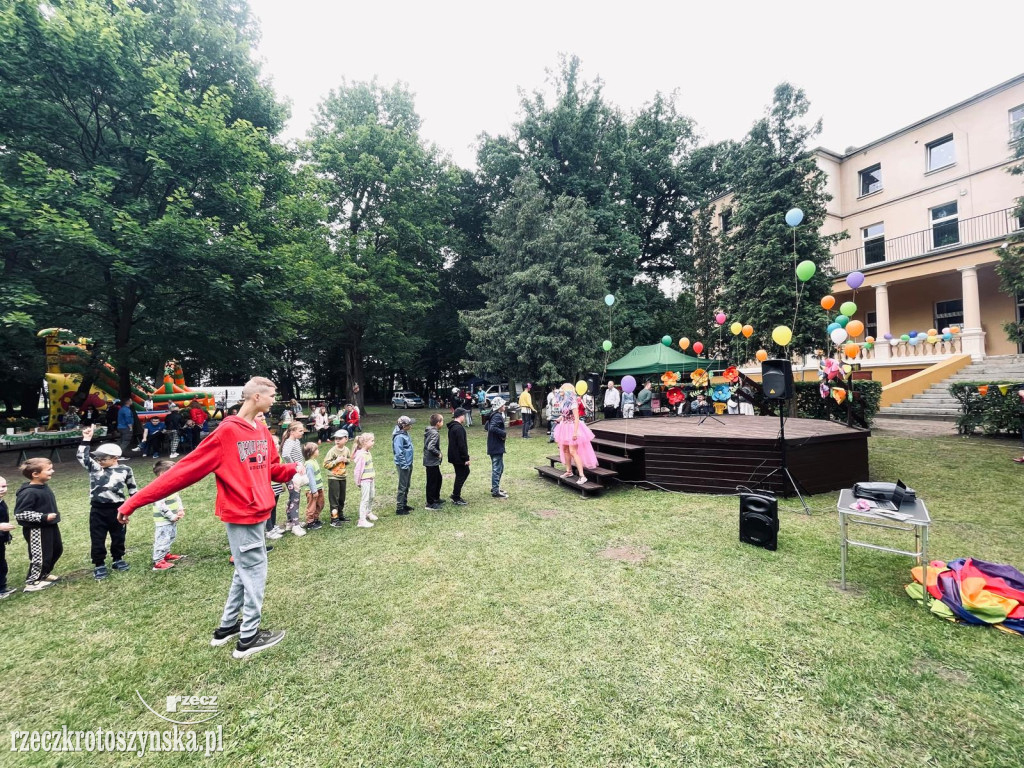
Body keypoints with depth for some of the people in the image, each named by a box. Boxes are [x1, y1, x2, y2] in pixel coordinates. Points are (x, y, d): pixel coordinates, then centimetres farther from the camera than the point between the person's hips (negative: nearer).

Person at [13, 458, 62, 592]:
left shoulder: (45, 487, 5)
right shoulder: (28, 492, -23)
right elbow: (19, 514, -23)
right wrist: (43, 517, -27)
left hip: (50, 526, 9)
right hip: (36, 530, -9)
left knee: (57, 550, 21)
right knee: (40, 556, 2)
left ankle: (44, 574, 40)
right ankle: (32, 582, 20)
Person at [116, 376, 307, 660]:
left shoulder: (262, 430, 6)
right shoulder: (227, 432, -19)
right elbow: (185, 469, -17)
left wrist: (292, 471, -5)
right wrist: (135, 502, -15)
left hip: (255, 512, 8)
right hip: (242, 514, -8)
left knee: (245, 572, 21)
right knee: (255, 572, 3)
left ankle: (226, 627, 38)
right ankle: (248, 638, 20)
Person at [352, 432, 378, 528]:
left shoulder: (368, 453, 6)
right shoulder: (361, 455, -22)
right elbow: (358, 470, -19)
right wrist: (358, 482, -13)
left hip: (371, 479, 9)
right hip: (365, 480, -9)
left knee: (371, 496, 22)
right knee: (365, 500, -4)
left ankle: (369, 513, 42)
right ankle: (362, 521, 2)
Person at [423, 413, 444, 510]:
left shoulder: (428, 431, 8)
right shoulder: (435, 433, -21)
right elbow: (431, 447, -32)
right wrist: (438, 453, -18)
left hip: (429, 461, 10)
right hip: (432, 462, -10)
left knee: (438, 479, 22)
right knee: (432, 482, 1)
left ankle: (436, 499, 35)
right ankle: (430, 503, 11)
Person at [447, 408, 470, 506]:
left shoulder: (452, 427, 12)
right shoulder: (459, 428, -21)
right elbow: (461, 445, -23)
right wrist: (466, 458, -19)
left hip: (454, 456, 10)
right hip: (459, 457, -10)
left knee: (465, 472, 21)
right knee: (460, 476, 1)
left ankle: (455, 494, 24)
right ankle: (456, 499, 11)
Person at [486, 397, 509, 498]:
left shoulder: (494, 415, 13)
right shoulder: (498, 416, -18)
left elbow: (487, 427, 23)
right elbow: (492, 428, -34)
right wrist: (504, 433, -22)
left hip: (493, 446, 10)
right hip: (497, 447, -10)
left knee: (498, 467, 20)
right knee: (497, 468, -4)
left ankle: (495, 487, 30)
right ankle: (496, 491, 2)